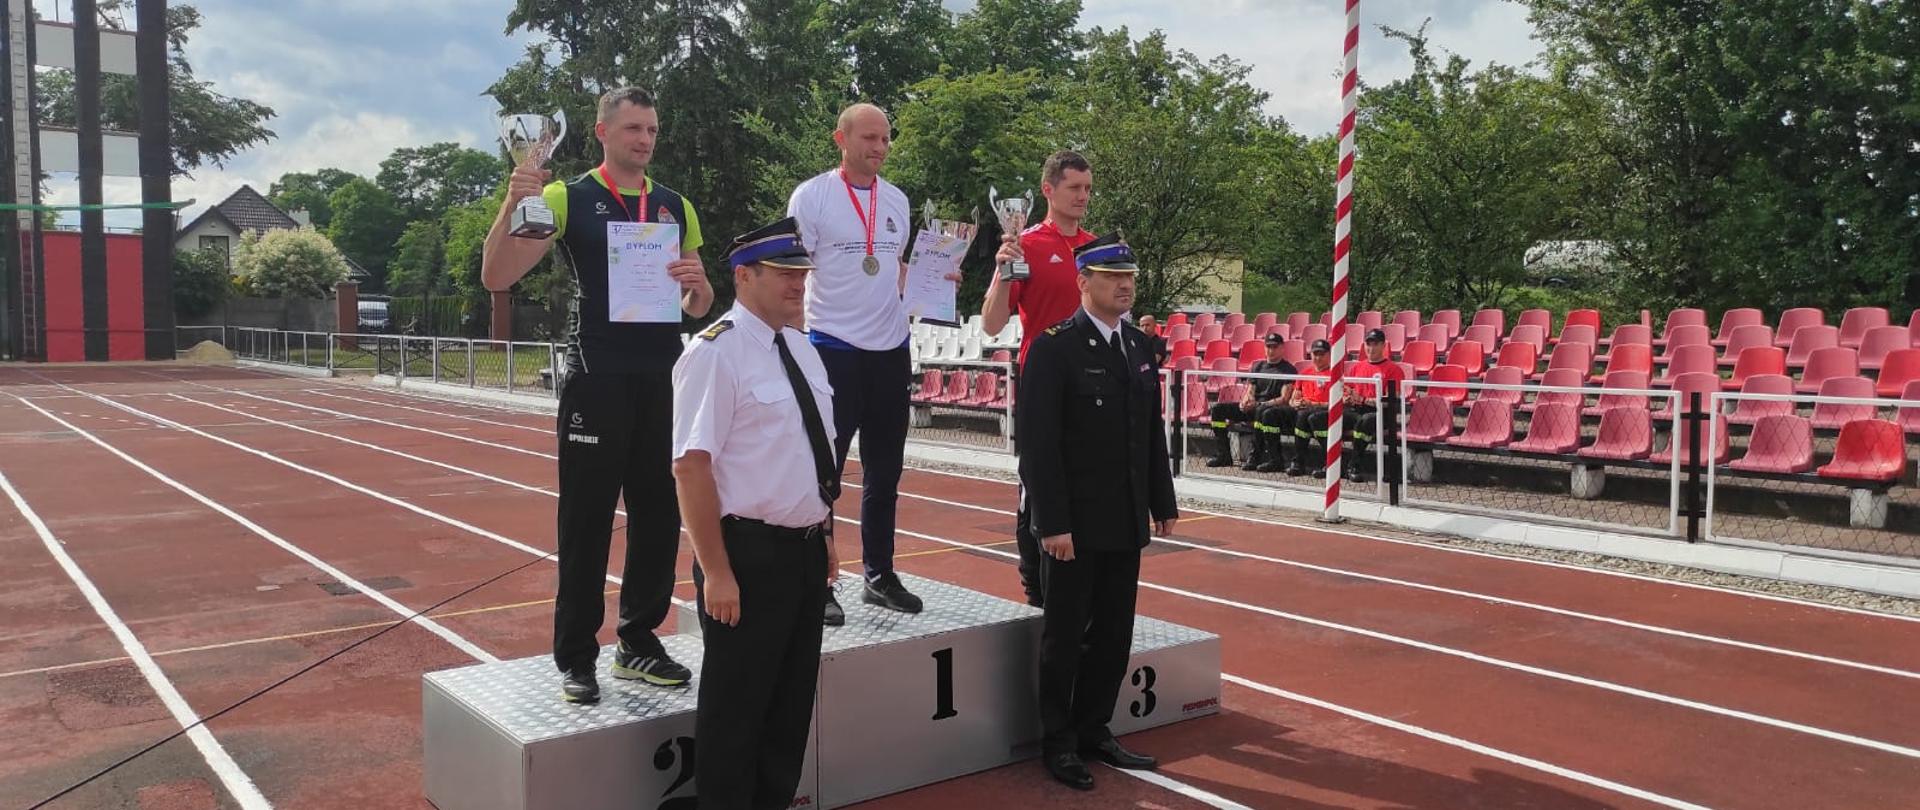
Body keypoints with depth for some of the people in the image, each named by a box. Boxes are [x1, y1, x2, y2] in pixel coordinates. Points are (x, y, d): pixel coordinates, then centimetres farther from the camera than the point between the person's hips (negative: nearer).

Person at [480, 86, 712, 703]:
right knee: (587, 518, 0)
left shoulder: (676, 207, 13)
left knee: (659, 515, 9)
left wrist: (695, 283, -6)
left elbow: (699, 307, 17)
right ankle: (576, 657, 11)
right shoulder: (568, 198, 0)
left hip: (663, 379, 5)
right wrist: (513, 203, -23)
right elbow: (497, 277, -8)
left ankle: (638, 641, 23)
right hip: (596, 380, -4)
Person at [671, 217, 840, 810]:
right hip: (749, 554, -8)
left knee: (792, 701, 19)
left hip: (807, 551, 8)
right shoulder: (716, 353, -16)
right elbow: (692, 467, -21)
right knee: (735, 709, 7)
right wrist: (716, 572, -22)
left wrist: (825, 535, 16)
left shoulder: (801, 348, 10)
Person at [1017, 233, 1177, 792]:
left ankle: (1094, 730, 29)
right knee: (1065, 636, 6)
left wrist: (1163, 504, 12)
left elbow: (1153, 433, 15)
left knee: (1114, 635, 14)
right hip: (1077, 523, -6)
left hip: (1127, 521, 6)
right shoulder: (1054, 347, -11)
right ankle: (1058, 743, 20)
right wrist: (1052, 522, -19)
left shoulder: (1140, 346, 11)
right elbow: (1039, 444, -15)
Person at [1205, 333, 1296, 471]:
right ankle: (1223, 455, -11)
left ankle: (1255, 457, -35)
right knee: (1217, 408, -8)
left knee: (1262, 412, -43)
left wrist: (1259, 404, -19)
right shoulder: (1258, 366, 20)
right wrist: (1245, 401, -8)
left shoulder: (1287, 369, 0)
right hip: (1253, 407, 7)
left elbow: (1284, 399, -10)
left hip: (1273, 408, -7)